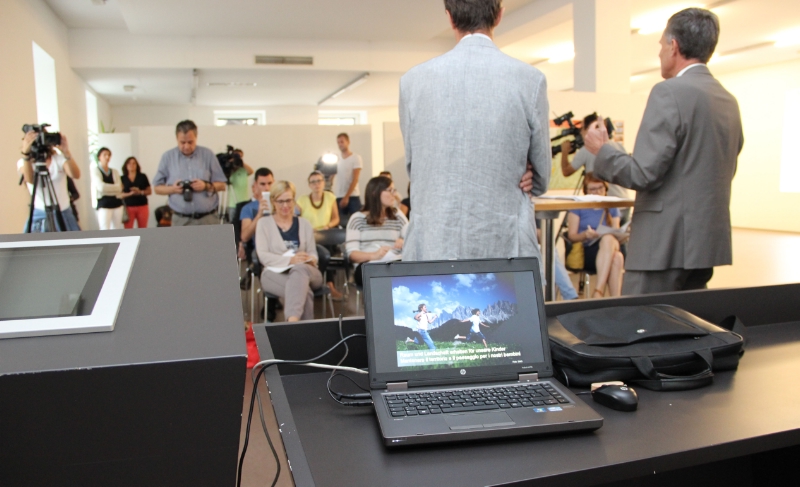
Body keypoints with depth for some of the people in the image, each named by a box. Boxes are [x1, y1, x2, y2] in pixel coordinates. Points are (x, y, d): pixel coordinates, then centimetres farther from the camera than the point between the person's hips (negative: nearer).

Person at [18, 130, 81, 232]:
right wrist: (26, 154, -39)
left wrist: (66, 153, -32)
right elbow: (30, 179, -23)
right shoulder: (24, 162, 1)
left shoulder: (59, 158, 3)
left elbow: (76, 175, -17)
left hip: (64, 214, 1)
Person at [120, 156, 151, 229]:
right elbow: (119, 194, 1)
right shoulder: (122, 179, 6)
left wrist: (140, 192, -12)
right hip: (128, 207, -1)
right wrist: (130, 193, -16)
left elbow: (149, 191, 8)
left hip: (142, 206, 1)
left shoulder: (143, 177, 7)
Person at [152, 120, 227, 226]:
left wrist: (206, 186, -15)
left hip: (208, 218, 0)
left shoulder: (208, 155, 3)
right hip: (181, 220, 0)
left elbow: (222, 185, 5)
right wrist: (172, 189, -13)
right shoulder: (168, 157, 4)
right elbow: (158, 188, 8)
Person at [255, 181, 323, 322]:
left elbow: (314, 254, 16)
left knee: (300, 269, -41)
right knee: (304, 290, -38)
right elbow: (263, 256, 0)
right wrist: (290, 260, -17)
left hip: (304, 270, 2)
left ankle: (292, 320, -57)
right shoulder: (264, 223, 13)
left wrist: (309, 259, -11)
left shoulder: (304, 224, 21)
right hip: (275, 273, -1)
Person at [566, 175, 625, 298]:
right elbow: (571, 236, 2)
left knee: (617, 257, -37)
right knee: (616, 258, -37)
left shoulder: (612, 208, 21)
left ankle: (598, 291, -41)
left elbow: (616, 234, 12)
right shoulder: (578, 207, 9)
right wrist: (585, 235, -20)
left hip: (609, 251, 3)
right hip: (584, 252, -3)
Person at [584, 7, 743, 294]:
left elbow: (644, 174, -18)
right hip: (708, 242, 9)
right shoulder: (729, 101, 13)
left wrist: (600, 150, -3)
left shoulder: (670, 92, -13)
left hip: (666, 244, -9)